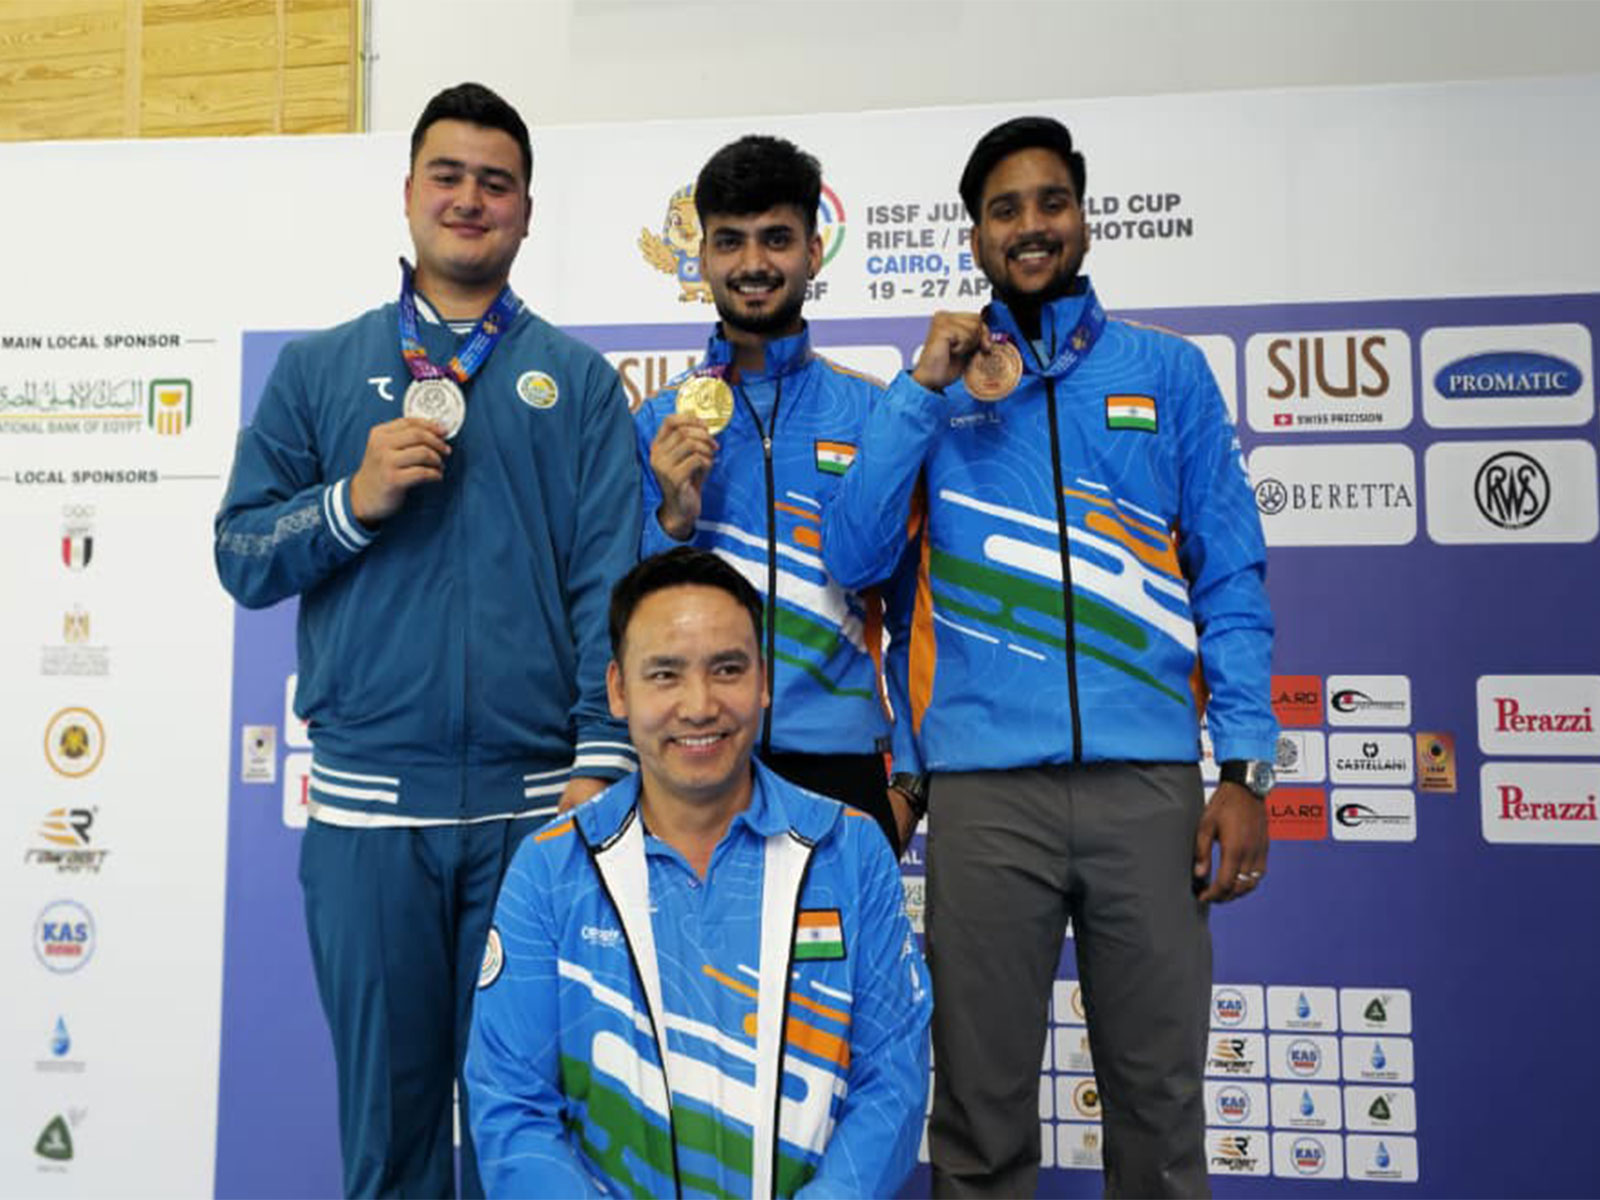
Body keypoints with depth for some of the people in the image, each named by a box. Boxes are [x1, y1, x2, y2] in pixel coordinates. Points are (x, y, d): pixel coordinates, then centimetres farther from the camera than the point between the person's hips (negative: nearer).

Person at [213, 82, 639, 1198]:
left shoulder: (577, 381, 8)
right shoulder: (318, 370, 11)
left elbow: (613, 579, -1)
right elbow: (241, 559, 8)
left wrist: (602, 764, -11)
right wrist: (354, 501, -11)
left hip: (535, 806, 0)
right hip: (366, 806, 1)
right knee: (387, 1100, 11)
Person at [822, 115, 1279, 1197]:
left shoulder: (1168, 371, 11)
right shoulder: (939, 384, 11)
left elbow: (1230, 576, 7)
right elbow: (853, 560, 0)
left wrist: (1247, 767, -1)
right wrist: (925, 391, -6)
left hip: (1148, 779, 1)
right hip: (985, 785, 0)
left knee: (1161, 1104, 9)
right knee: (982, 1109, 8)